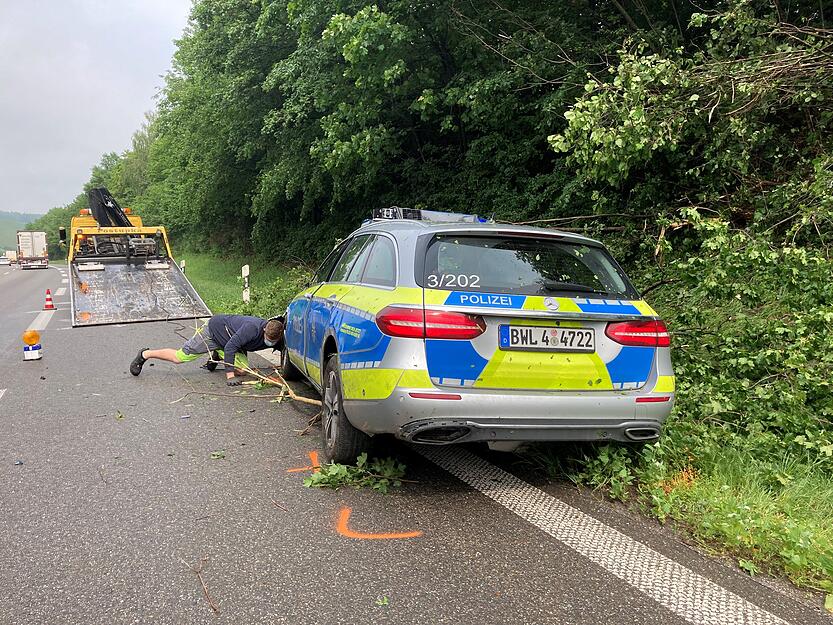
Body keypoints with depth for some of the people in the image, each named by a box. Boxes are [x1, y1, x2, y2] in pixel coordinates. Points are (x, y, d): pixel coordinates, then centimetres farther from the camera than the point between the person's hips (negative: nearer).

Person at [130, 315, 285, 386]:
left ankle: (217, 356, 18)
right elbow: (230, 347, -40)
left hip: (228, 339, 7)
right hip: (213, 329, -6)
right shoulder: (253, 328, -40)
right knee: (179, 357, -1)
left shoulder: (276, 339, -17)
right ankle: (145, 354, 24)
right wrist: (229, 375, -42)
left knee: (244, 369, -10)